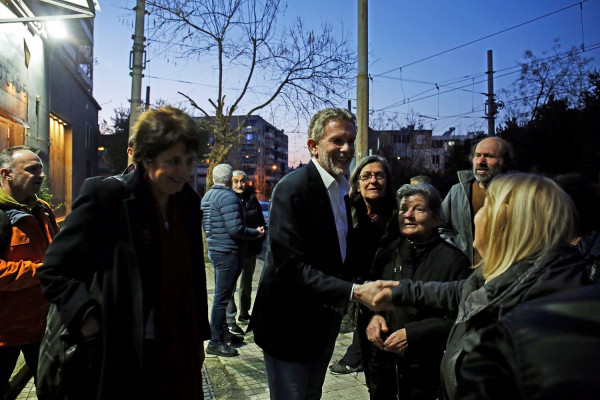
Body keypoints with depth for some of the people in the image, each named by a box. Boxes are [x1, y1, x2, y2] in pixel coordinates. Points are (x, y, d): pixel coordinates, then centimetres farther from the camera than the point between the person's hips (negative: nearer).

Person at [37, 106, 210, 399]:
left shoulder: (189, 201, 5)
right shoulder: (105, 196, -14)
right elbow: (56, 272, -10)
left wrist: (198, 336, 13)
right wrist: (92, 327, -19)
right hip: (122, 360, -5)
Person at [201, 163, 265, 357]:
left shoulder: (207, 196, 12)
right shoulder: (228, 197, -18)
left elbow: (205, 225, 20)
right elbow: (235, 229, -24)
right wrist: (256, 232, -10)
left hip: (215, 249, 10)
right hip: (228, 253, -10)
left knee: (222, 294, 20)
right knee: (222, 297, -3)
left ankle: (223, 332, 33)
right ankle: (215, 342, 4)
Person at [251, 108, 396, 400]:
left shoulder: (342, 190, 6)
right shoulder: (293, 188, -20)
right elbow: (289, 265, -28)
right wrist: (354, 292, -33)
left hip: (325, 321, 8)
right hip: (289, 324, -8)